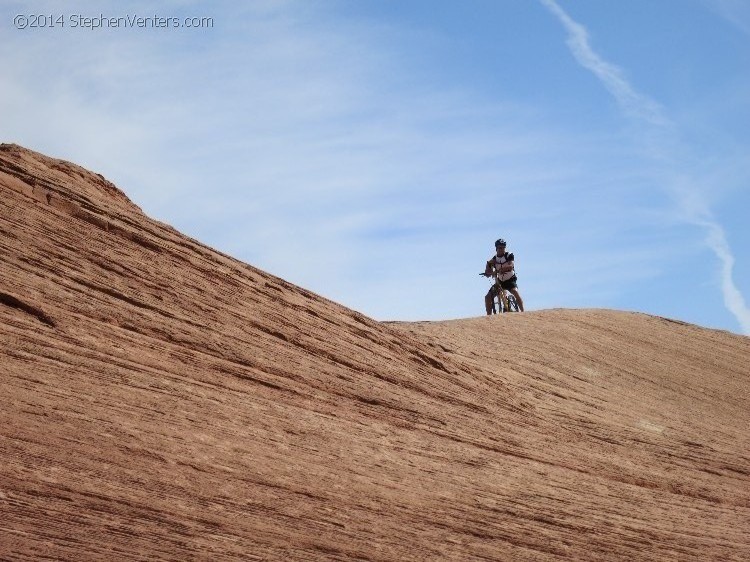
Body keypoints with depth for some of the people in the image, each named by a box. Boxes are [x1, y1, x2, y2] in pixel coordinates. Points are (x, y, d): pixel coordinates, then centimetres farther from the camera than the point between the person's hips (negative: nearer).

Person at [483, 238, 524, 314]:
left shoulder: (509, 255, -13)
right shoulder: (493, 259, -3)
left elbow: (510, 266, -32)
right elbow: (487, 274, -4)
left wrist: (497, 271, -44)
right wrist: (488, 264, -23)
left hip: (510, 280, -4)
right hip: (500, 282, 4)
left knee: (515, 292, -33)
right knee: (488, 297, -9)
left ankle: (522, 312, -32)